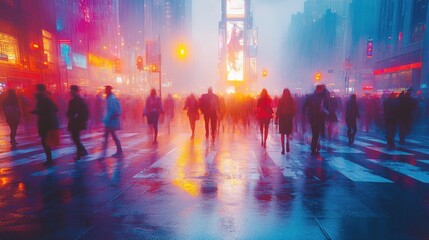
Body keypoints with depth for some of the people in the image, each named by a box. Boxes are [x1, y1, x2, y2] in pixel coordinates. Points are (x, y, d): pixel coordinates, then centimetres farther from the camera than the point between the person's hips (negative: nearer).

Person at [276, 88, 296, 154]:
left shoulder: (280, 100, -7)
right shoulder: (292, 100, -2)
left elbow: (278, 110, -9)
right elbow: (294, 110, -1)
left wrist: (276, 117, -1)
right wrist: (292, 116, 12)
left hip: (282, 117, -2)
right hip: (289, 117, 2)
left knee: (282, 133, 4)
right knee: (288, 132, 18)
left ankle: (283, 149, 1)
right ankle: (287, 146, 6)